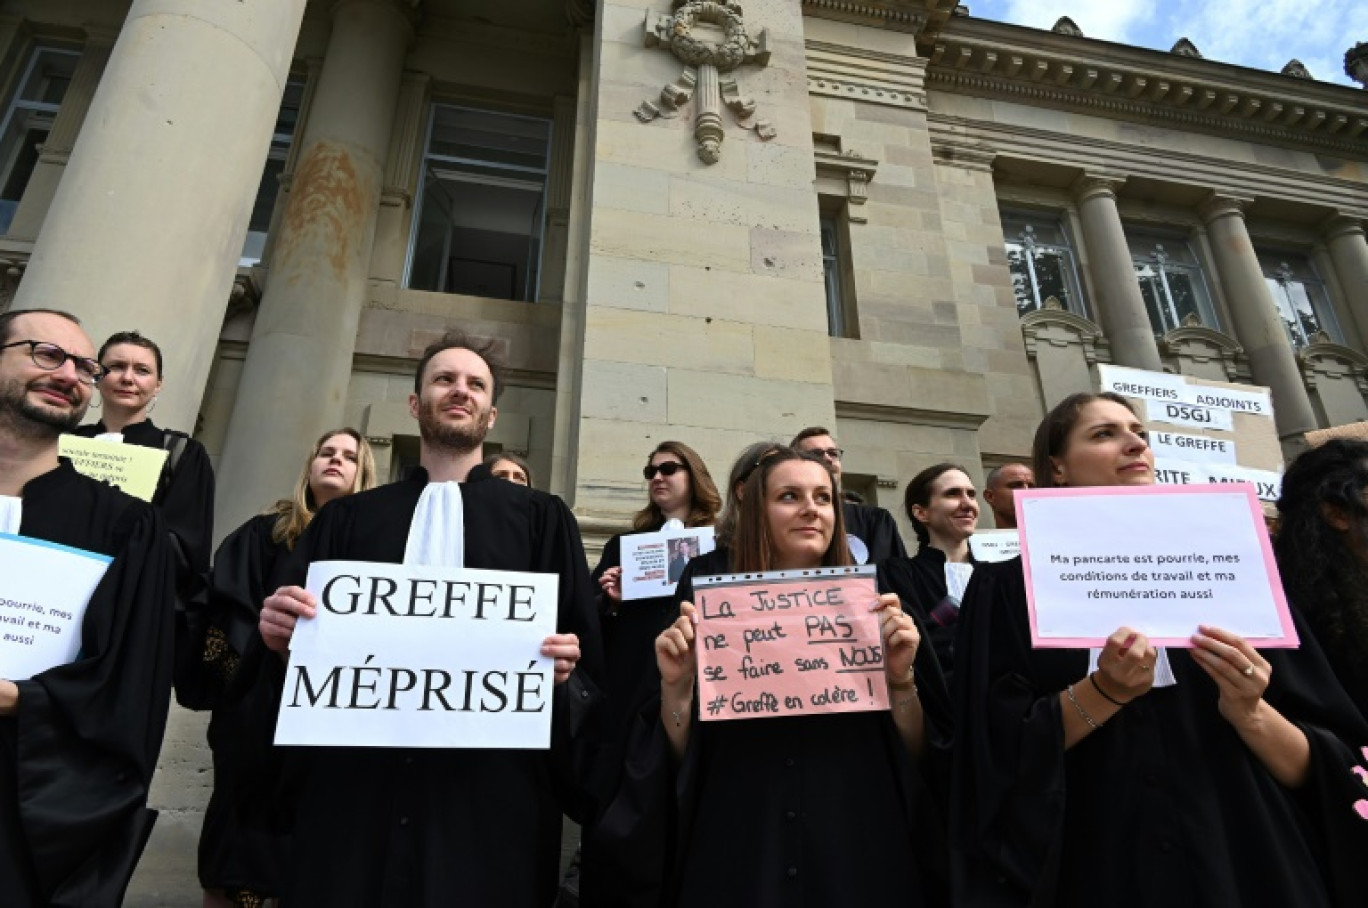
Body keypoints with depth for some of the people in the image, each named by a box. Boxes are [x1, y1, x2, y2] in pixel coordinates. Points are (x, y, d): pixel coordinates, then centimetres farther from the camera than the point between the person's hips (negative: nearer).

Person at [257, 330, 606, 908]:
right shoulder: (345, 519, 13)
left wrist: (563, 667, -16)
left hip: (491, 791, -1)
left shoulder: (543, 519, 7)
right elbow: (288, 628, 11)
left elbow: (589, 663, 4)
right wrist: (281, 633, -9)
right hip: (351, 783, 2)